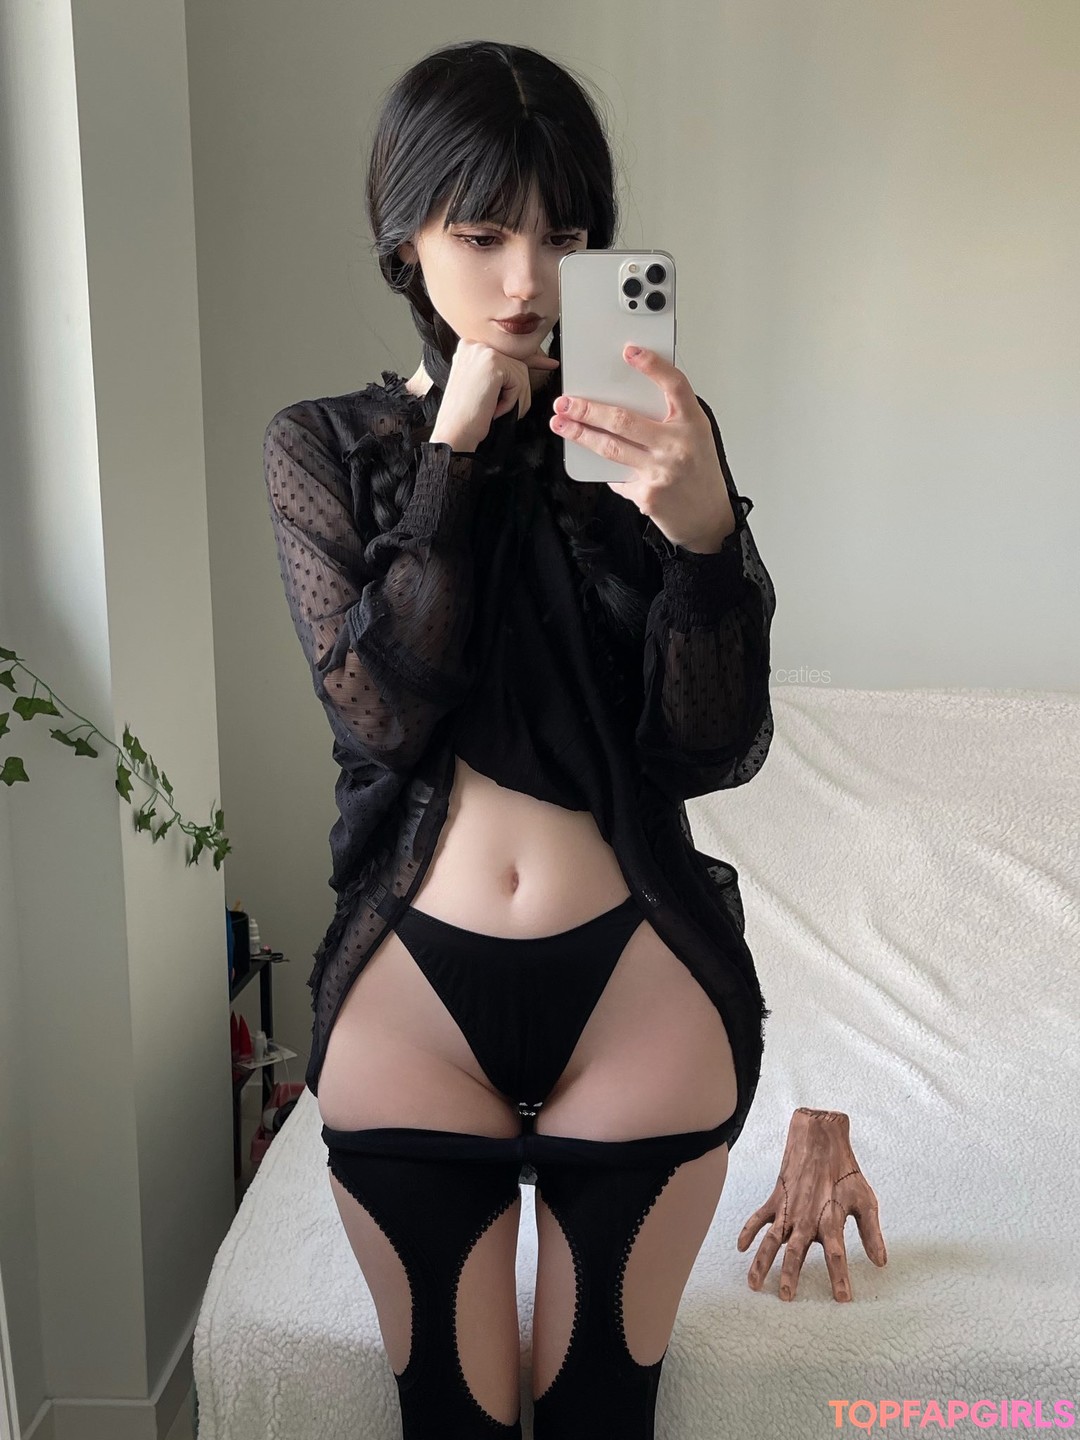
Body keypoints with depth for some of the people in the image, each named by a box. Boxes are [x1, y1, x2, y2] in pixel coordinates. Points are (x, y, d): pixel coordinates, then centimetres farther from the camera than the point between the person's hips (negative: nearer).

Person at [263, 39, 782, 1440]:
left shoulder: (649, 437, -2)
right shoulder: (325, 446, 0)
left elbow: (717, 749, -9)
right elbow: (381, 711, -13)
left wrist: (705, 529, -26)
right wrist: (454, 451, -15)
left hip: (639, 988, 0)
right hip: (414, 997, 1)